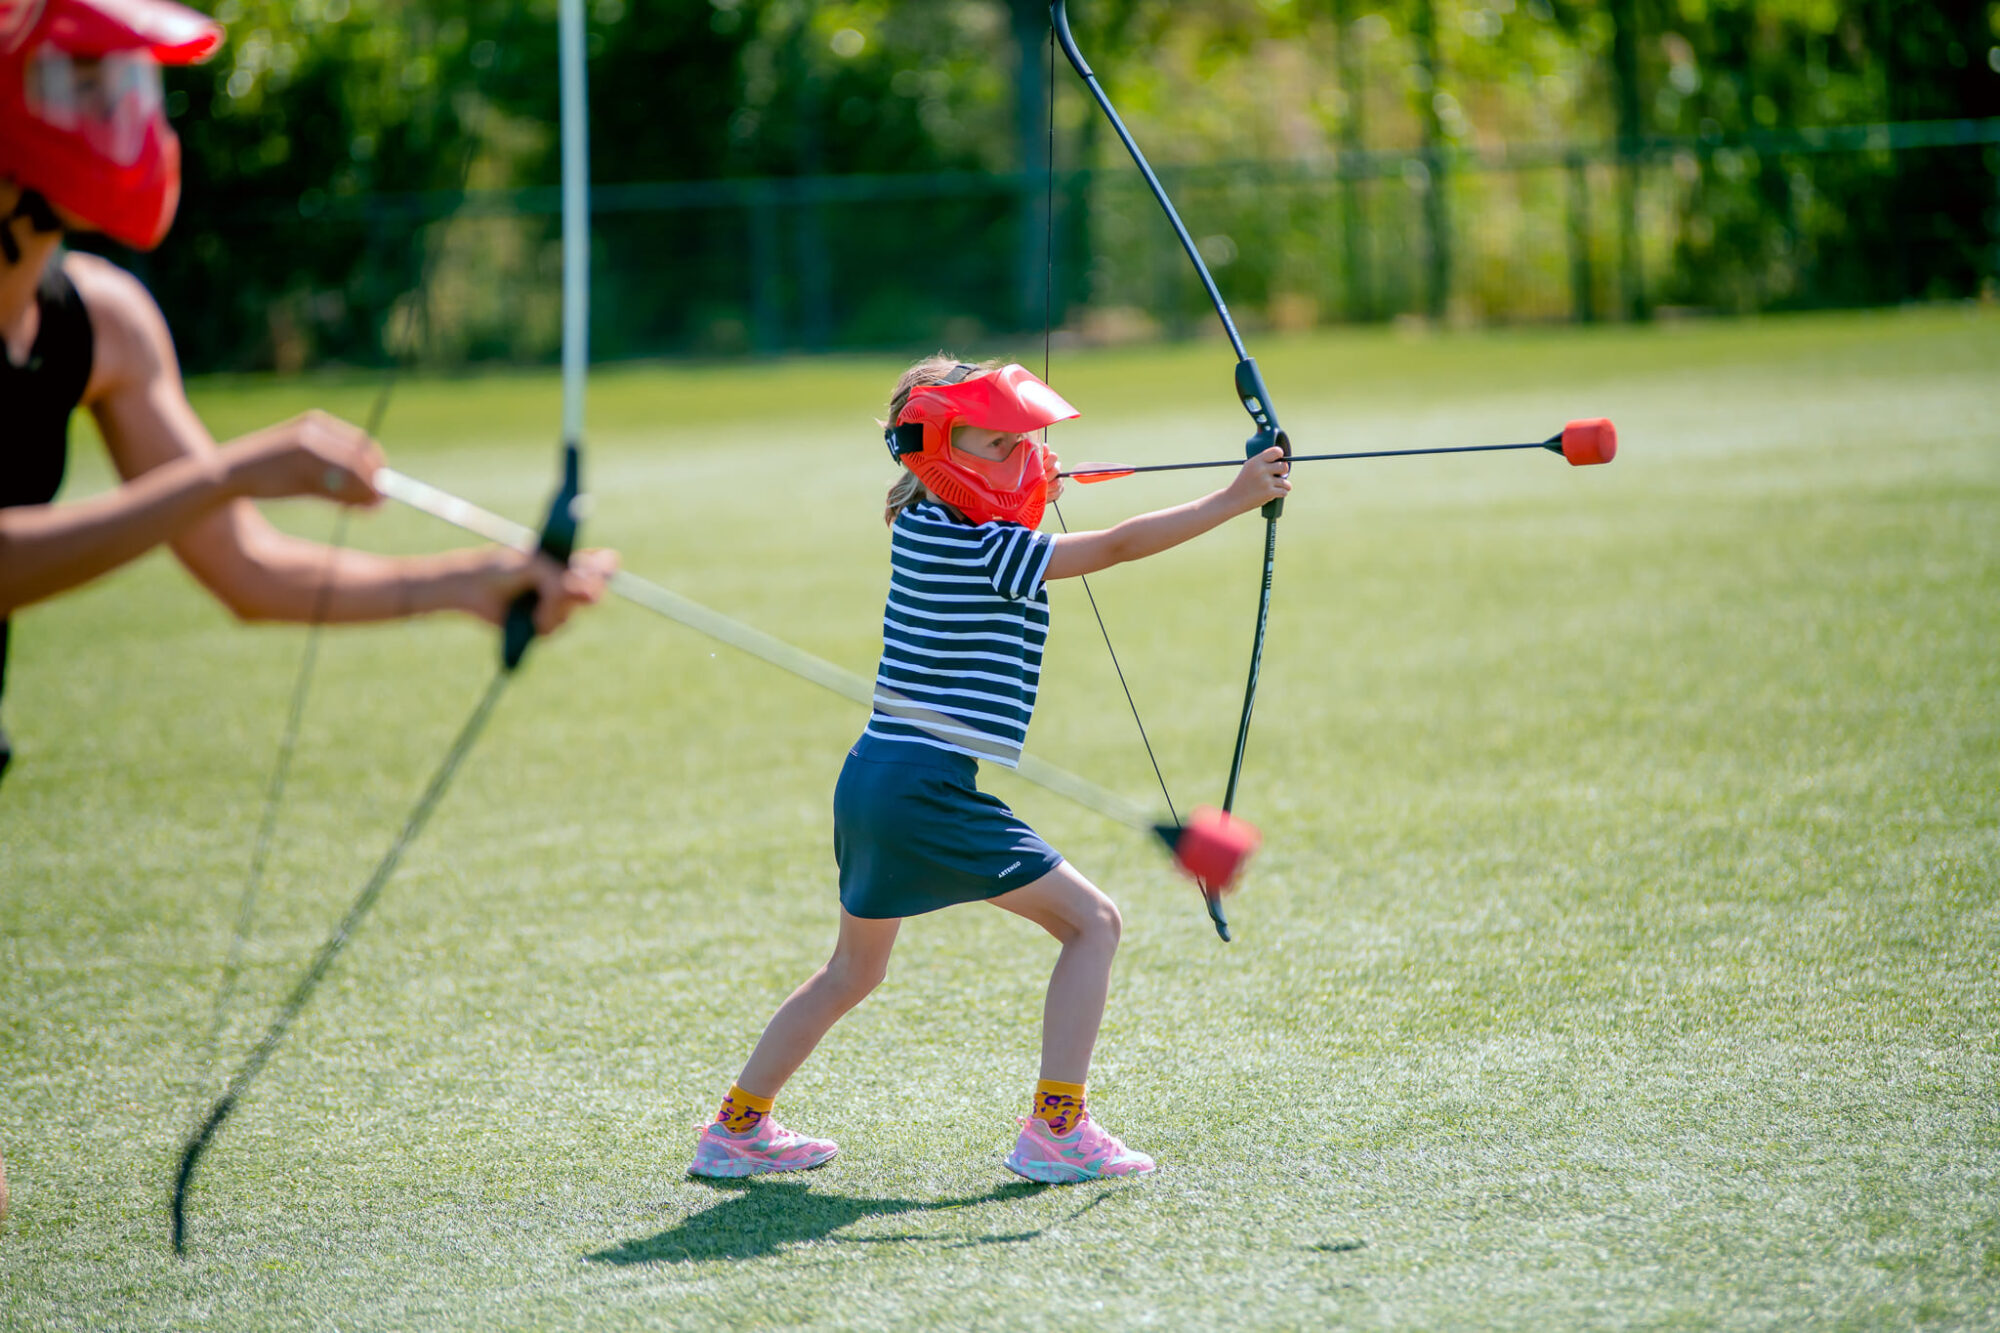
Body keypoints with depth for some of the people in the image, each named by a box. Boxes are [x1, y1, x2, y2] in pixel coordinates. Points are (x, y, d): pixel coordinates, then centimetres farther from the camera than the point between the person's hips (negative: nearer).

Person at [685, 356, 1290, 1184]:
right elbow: (1117, 546, -17)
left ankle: (736, 1129, 30)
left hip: (873, 783, 9)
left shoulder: (923, 523, 12)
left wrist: (1029, 495, 18)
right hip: (930, 792, -9)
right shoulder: (978, 548, -13)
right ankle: (1056, 1131, -9)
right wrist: (1233, 500, -16)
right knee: (1091, 922, -3)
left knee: (854, 969, 26)